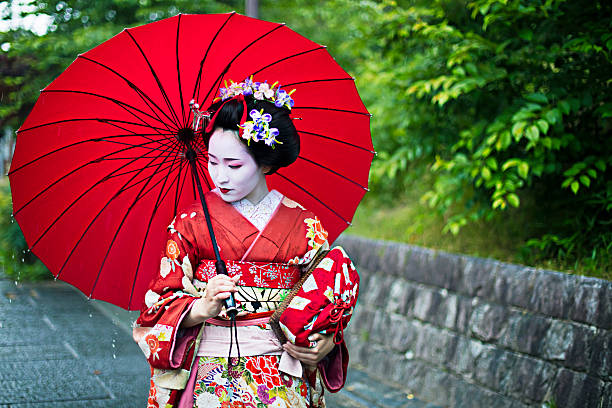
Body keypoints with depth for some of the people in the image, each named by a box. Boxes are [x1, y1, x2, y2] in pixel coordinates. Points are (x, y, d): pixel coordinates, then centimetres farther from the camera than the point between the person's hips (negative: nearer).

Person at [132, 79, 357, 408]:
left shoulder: (305, 226, 3)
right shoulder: (190, 223, 1)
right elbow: (161, 304, -1)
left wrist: (326, 344, -12)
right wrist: (202, 308, -20)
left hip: (285, 381, 1)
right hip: (211, 380, 0)